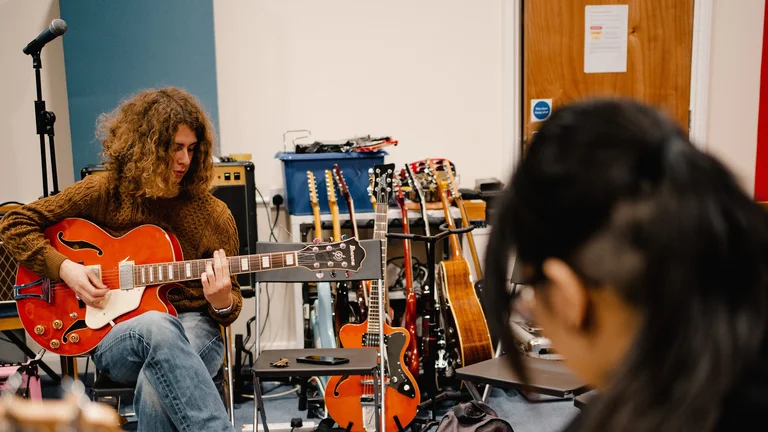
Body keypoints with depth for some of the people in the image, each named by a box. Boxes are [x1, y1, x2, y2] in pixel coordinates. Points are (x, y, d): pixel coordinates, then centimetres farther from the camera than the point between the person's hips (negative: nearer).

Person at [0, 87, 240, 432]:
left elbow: (230, 302, 8)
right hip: (114, 334, 0)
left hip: (194, 330, 0)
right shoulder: (103, 193, 1)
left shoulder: (213, 214, 3)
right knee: (157, 325, -39)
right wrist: (63, 267, -6)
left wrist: (222, 303, -16)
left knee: (156, 383, -38)